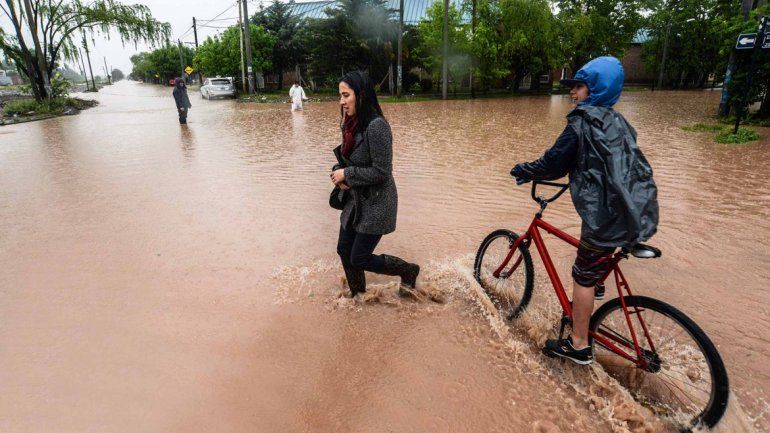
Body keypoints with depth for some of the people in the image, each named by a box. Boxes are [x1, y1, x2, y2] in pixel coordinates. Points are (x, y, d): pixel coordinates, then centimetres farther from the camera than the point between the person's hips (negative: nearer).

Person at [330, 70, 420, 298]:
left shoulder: (376, 126, -23)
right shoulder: (351, 124, 4)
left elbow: (382, 172, -23)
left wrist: (346, 174, -17)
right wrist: (339, 171, -5)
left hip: (376, 203, -8)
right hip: (355, 200, 8)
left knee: (360, 258, -1)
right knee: (344, 250, 14)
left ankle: (408, 271, 22)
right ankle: (358, 295, 38)